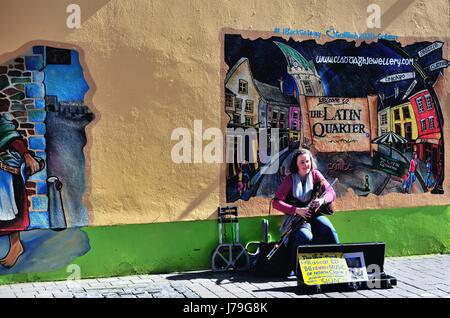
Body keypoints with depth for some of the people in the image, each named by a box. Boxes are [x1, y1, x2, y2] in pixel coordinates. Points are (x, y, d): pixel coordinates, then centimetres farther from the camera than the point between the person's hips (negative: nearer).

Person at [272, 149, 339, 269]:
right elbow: (276, 203, -11)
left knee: (329, 230, -26)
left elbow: (331, 193, -2)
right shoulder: (290, 180, -6)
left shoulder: (315, 174, 3)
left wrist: (322, 200, -26)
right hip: (295, 216, -3)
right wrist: (297, 210, -23)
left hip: (313, 214, 3)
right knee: (306, 236, -33)